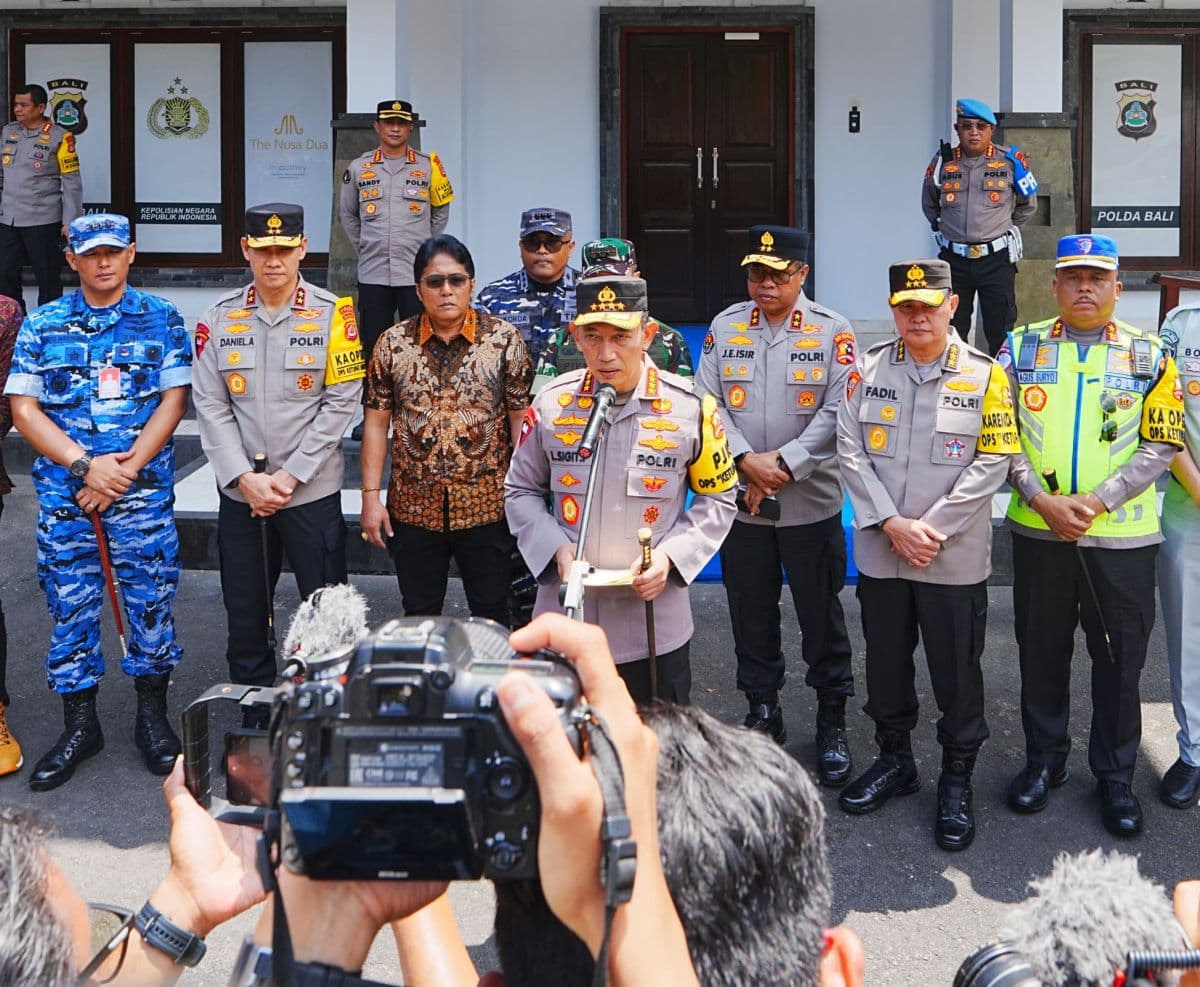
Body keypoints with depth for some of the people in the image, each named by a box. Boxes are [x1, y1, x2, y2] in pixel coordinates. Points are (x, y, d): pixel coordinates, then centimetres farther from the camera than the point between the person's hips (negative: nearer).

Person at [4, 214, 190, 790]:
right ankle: (79, 726, 21)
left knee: (151, 602, 4)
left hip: (143, 489, -1)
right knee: (69, 608, 6)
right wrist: (85, 464, -12)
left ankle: (152, 717, 21)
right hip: (62, 493, 1)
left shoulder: (161, 320, 3)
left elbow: (173, 401, -2)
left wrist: (124, 471, -12)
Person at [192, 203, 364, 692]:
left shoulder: (332, 313, -4)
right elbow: (210, 405, 0)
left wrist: (291, 476, -11)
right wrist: (245, 478, -10)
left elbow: (342, 400, -7)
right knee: (244, 611, 11)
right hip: (240, 492, 3)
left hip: (313, 489, -2)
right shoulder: (219, 317, 3)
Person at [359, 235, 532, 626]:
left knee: (491, 613, 10)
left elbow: (522, 418, -3)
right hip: (413, 509, 2)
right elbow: (376, 423, 2)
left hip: (488, 505, -1)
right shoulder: (393, 344, 0)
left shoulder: (504, 339, -4)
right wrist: (371, 497, -2)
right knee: (419, 615, 13)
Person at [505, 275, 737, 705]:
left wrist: (670, 556, -11)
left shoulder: (691, 409, -6)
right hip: (565, 615, 1)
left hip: (653, 624, -1)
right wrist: (556, 549, -9)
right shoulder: (551, 405, -2)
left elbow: (718, 498, 5)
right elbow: (520, 491, 9)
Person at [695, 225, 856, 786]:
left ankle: (831, 721, 18)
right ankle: (762, 714, 28)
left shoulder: (832, 331, -3)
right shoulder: (724, 328, 4)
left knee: (821, 613, 5)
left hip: (813, 502, -2)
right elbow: (707, 402, -1)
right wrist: (747, 461, -15)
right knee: (751, 613, 12)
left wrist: (785, 463, -17)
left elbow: (838, 411, -10)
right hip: (740, 502, 3)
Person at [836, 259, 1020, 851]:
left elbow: (992, 461, -8)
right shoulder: (868, 369, 3)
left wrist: (931, 528, -14)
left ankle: (957, 782, 20)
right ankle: (894, 760, 34)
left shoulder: (985, 375, -3)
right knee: (886, 662, 15)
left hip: (955, 558, -3)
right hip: (880, 553, 3)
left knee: (957, 672, 4)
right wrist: (893, 524, -11)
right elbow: (851, 450, -1)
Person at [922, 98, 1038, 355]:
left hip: (997, 259, -2)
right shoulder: (942, 162, 3)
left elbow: (1028, 204, 14)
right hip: (954, 259, 2)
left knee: (1001, 333, 0)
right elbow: (929, 206, 21)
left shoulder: (1010, 161, -1)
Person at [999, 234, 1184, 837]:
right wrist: (1040, 498, -13)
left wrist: (1096, 501, -14)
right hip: (1038, 530, 1)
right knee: (1041, 651, 11)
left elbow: (1161, 444, -3)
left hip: (1122, 535, -1)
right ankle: (1043, 761, 28)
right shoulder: (1021, 348, 3)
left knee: (1120, 658, 6)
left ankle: (1116, 775, 21)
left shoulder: (1149, 357, 1)